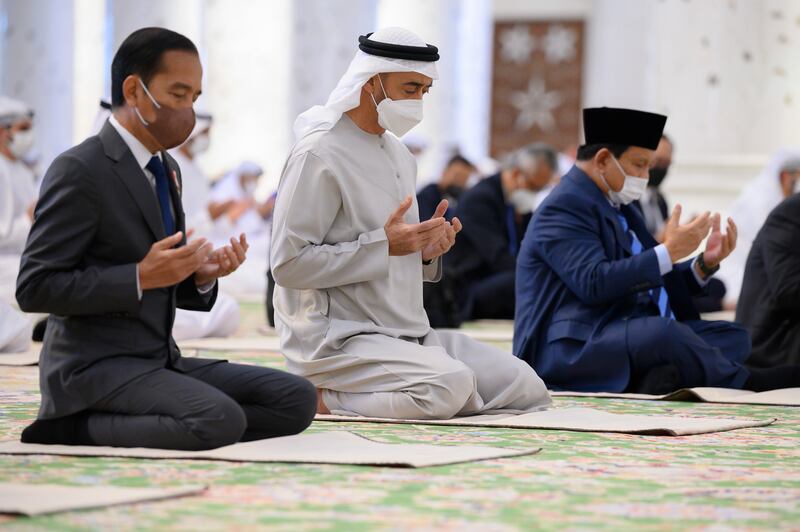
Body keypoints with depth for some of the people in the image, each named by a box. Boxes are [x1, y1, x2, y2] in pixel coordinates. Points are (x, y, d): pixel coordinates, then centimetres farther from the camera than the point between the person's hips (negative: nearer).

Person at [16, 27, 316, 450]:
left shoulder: (167, 170, 16)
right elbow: (34, 288, -16)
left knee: (297, 400, -5)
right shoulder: (78, 170, -12)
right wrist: (141, 277, -22)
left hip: (160, 361, 9)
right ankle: (75, 427, -12)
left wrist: (201, 276, 0)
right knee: (221, 420, -32)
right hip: (95, 367, -9)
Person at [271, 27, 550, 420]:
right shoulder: (320, 154, -10)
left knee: (528, 390, -2)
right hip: (338, 339, -9)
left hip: (409, 334, 9)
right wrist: (383, 245, -20)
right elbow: (288, 263, -17)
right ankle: (321, 397, -11)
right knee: (450, 385, -33)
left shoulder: (400, 155, 17)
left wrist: (426, 252, 2)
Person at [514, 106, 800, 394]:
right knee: (663, 332, -37)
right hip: (574, 346, -10)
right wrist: (668, 252, -21)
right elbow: (594, 283, -23)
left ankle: (664, 376, -30)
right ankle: (742, 382, -14)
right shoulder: (563, 208, -10)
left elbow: (654, 283, 21)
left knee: (733, 335, -2)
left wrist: (706, 262, 3)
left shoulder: (618, 206, 21)